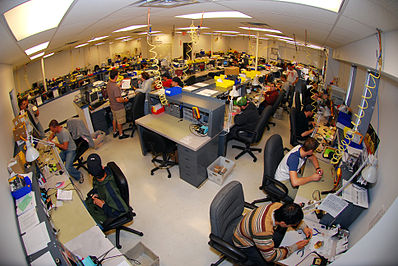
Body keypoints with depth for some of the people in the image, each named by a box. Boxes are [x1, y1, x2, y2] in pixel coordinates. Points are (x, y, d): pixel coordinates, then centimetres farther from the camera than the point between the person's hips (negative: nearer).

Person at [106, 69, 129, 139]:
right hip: (118, 107, -8)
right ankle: (121, 134, 24)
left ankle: (115, 132, 39)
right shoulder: (115, 87, -31)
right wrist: (125, 100, -12)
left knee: (114, 119, 24)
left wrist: (119, 85, 28)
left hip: (112, 106, 9)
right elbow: (118, 100, -31)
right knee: (119, 121, 8)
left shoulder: (108, 83, -2)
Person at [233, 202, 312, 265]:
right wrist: (294, 247, -23)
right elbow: (271, 257, -28)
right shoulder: (263, 231, -44)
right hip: (245, 243, -6)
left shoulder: (278, 206, -25)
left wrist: (304, 227, -13)